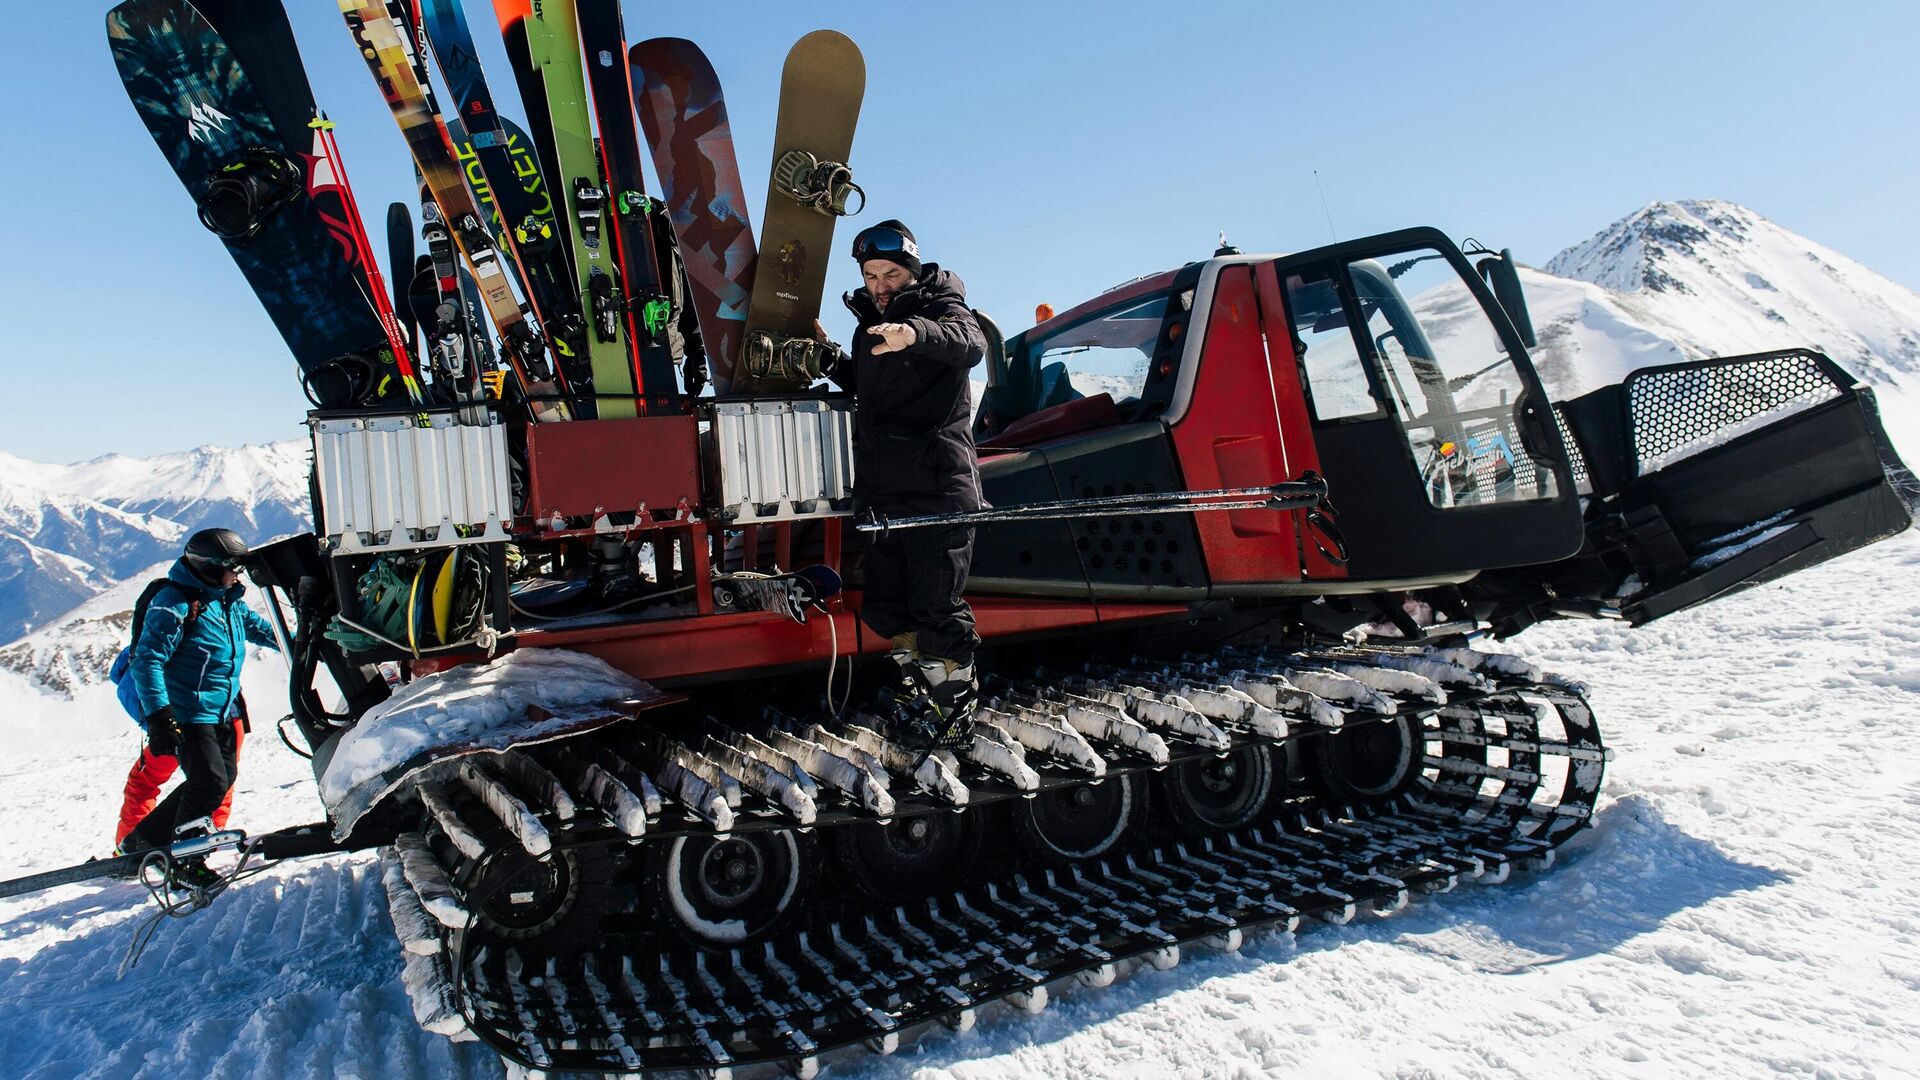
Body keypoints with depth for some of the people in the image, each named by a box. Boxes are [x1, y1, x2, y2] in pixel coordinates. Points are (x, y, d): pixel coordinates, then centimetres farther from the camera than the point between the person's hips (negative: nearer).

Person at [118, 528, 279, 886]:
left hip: (222, 713, 9)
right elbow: (147, 660, -19)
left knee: (220, 779, 11)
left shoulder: (229, 603, 11)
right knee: (210, 783, -13)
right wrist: (158, 715, -25)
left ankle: (142, 841, 26)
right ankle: (183, 862, 8)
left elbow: (258, 628, 27)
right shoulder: (175, 605, -15)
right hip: (188, 715, -9)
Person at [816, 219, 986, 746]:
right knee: (885, 606, 14)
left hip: (937, 486, -8)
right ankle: (919, 688, 32)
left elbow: (969, 344, -30)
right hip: (878, 488, 8)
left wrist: (916, 333, -50)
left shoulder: (941, 308, -5)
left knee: (936, 606, -4)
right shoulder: (869, 323, 17)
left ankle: (956, 698, 15)